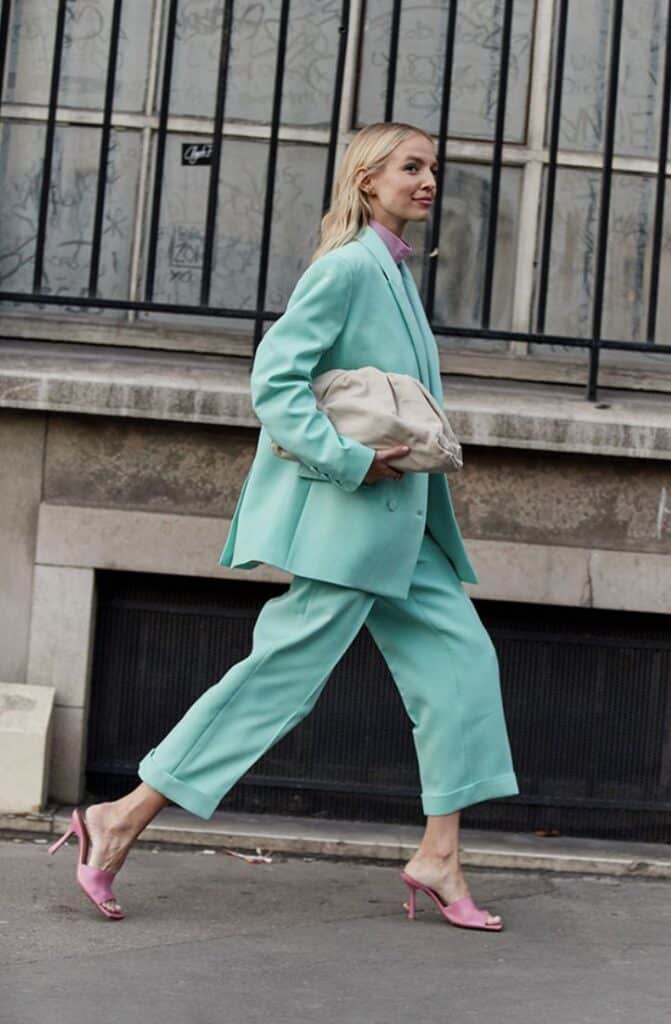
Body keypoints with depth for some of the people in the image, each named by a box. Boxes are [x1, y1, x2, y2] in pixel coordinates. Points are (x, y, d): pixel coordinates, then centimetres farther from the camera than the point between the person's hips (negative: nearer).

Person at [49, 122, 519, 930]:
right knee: (285, 673, -7)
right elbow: (275, 380, -19)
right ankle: (121, 820, 2)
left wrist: (416, 447, 9)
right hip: (343, 516, -10)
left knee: (460, 658, 4)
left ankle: (439, 856, 8)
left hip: (396, 521, 10)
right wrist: (351, 462, -22)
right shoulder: (348, 266, -12)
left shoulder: (393, 272, 17)